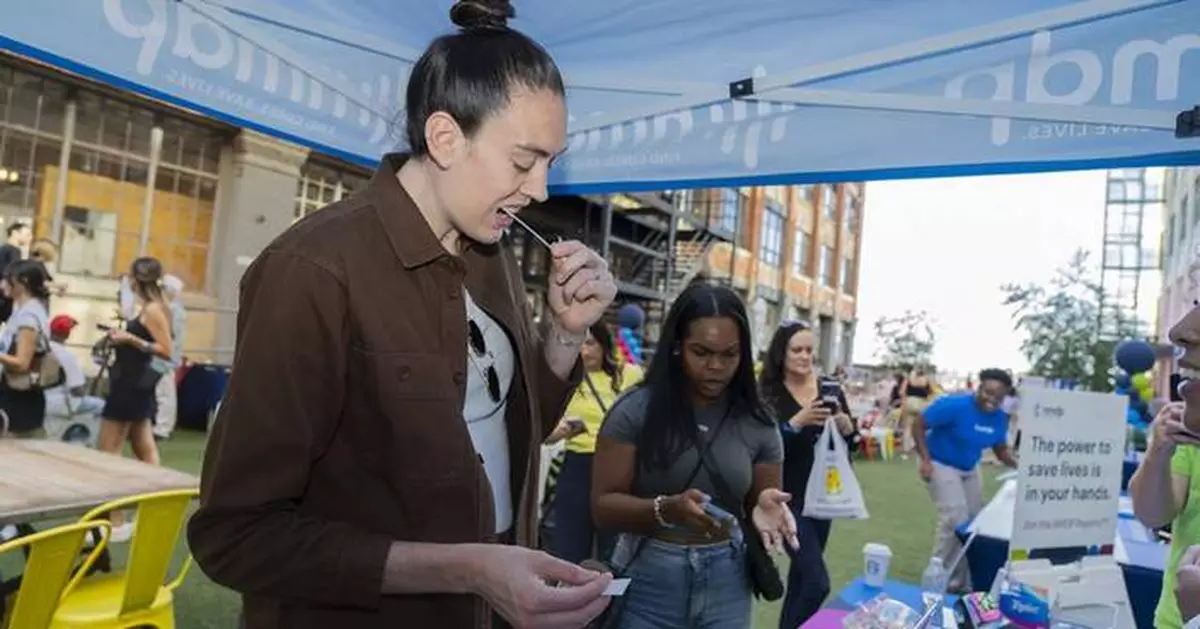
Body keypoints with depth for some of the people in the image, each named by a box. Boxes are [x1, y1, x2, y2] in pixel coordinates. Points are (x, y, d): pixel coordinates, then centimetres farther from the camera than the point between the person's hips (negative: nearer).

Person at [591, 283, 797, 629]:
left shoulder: (757, 424, -2)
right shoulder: (636, 410, -11)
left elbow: (759, 502, 6)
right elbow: (603, 506, -10)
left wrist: (764, 509, -17)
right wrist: (666, 509, -27)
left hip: (727, 582, 3)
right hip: (648, 579, -2)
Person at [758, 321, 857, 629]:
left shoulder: (831, 389, 1)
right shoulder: (769, 394, -10)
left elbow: (852, 444, 5)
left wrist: (846, 425, -16)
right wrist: (797, 422, -30)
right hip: (789, 497, -5)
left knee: (801, 576, 18)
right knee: (817, 583, -12)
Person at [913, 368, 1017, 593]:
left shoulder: (1000, 418, -7)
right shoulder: (954, 405, -27)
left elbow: (1001, 449, 7)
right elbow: (918, 425, -22)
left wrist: (1018, 465, -14)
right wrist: (926, 460, -28)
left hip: (970, 469, 8)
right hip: (941, 465, -7)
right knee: (955, 517, -18)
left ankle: (963, 582, 25)